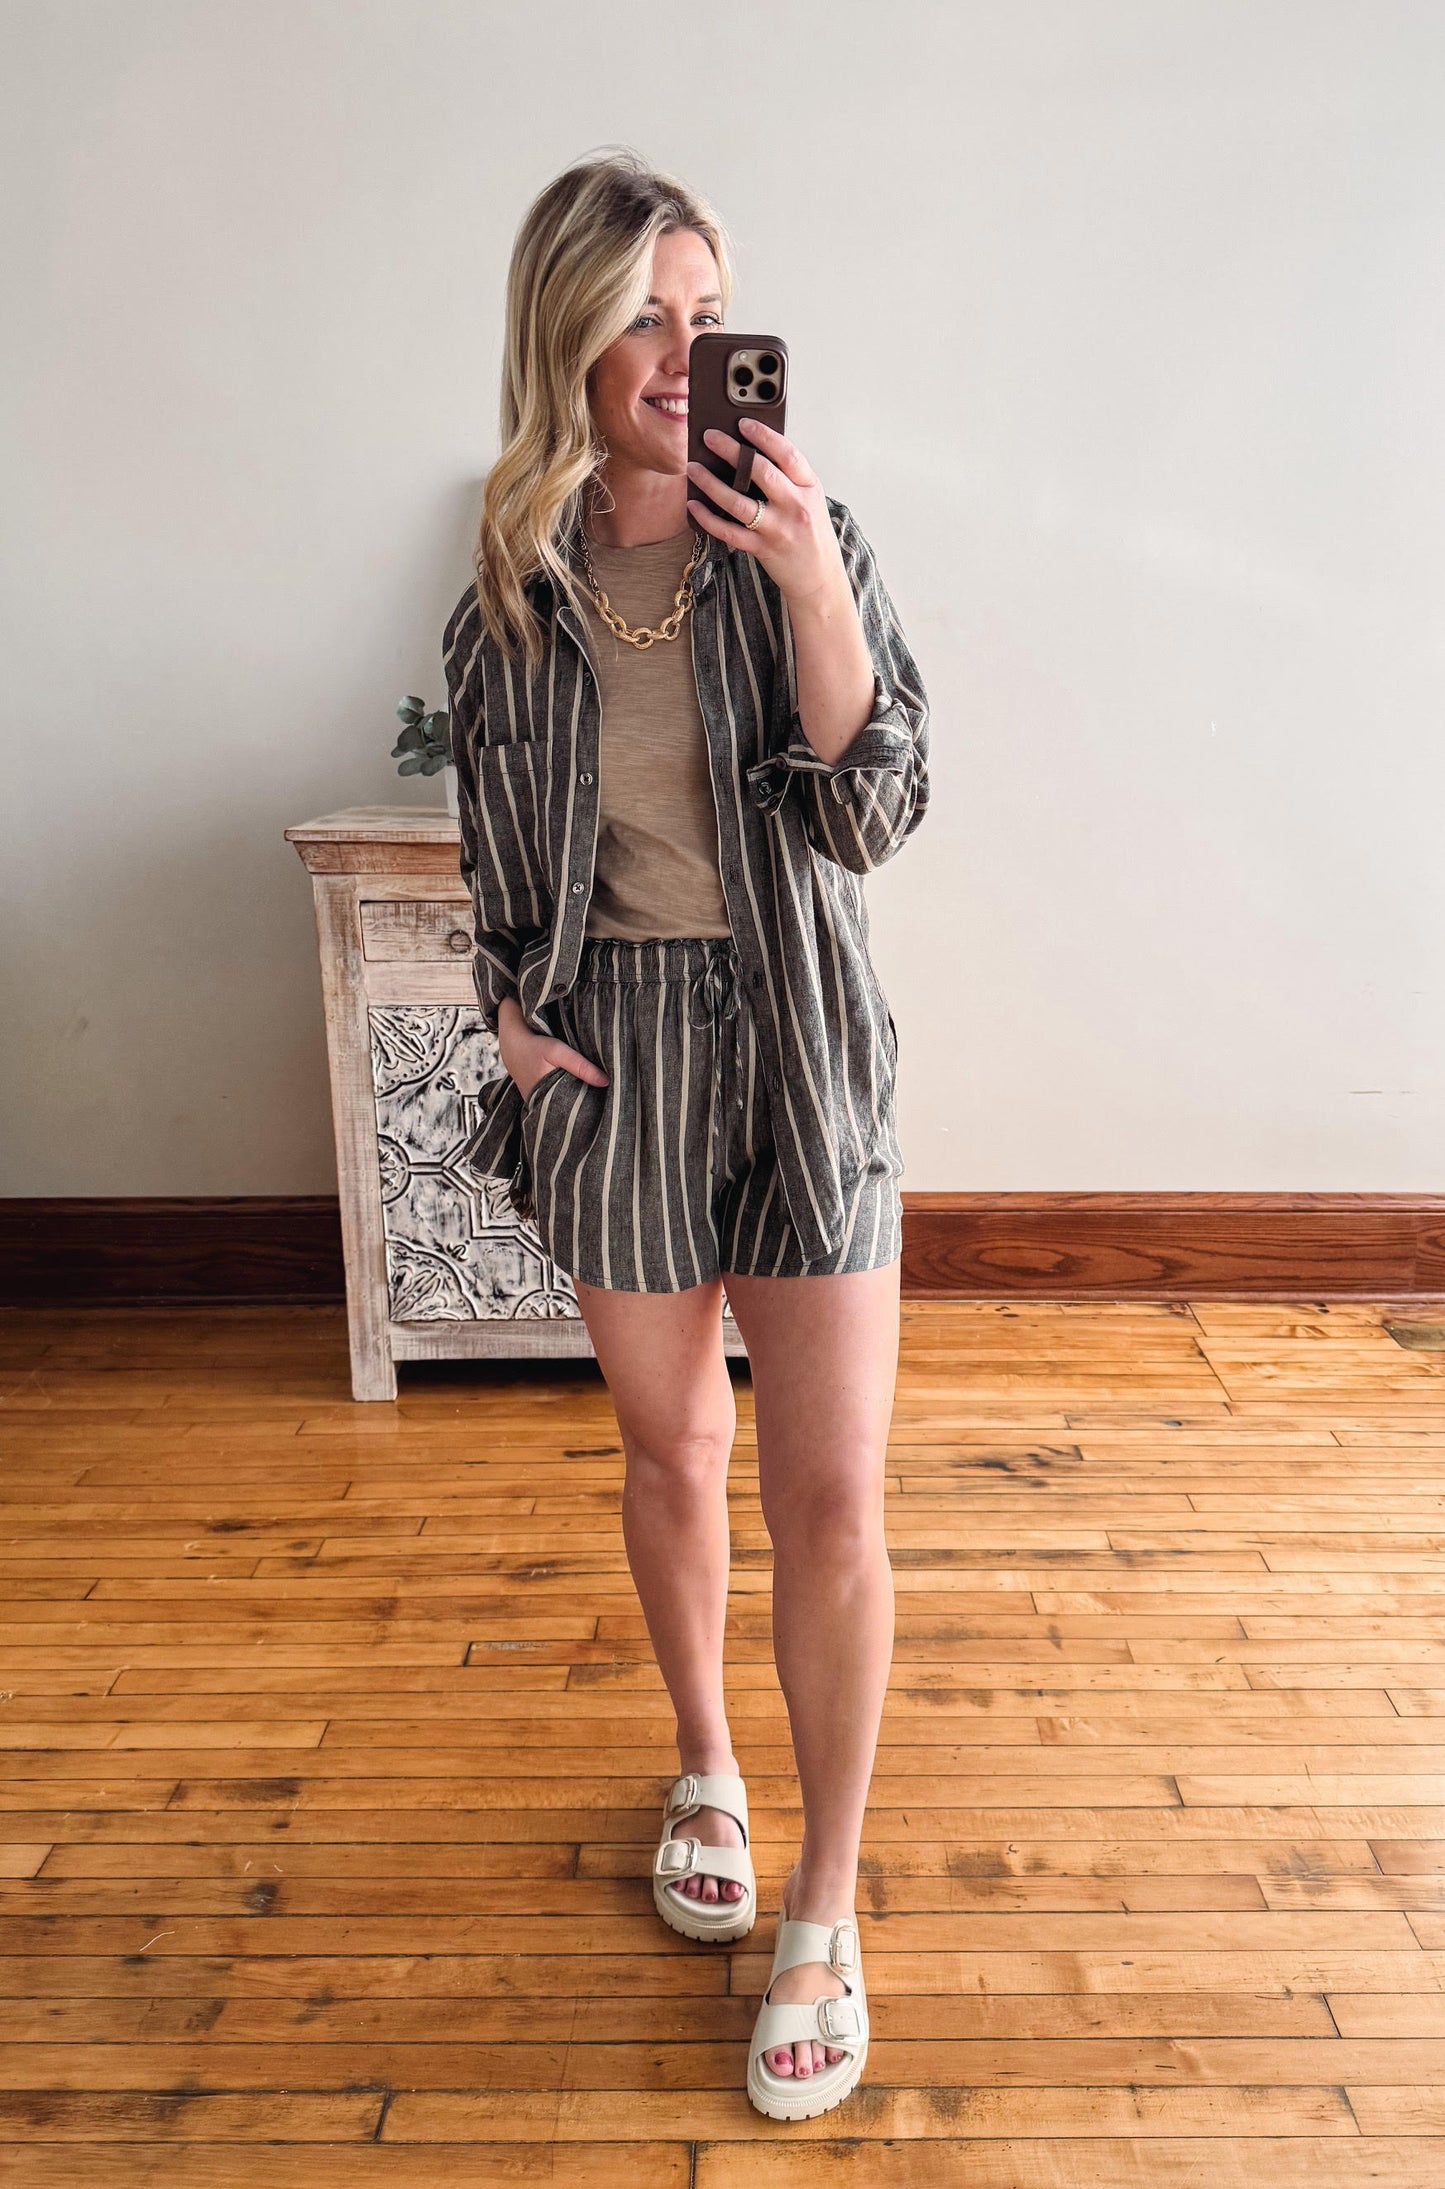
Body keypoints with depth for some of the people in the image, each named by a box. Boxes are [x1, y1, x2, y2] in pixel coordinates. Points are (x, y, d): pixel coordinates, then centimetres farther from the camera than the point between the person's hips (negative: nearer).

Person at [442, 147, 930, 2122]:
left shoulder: (807, 537, -3)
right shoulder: (516, 577, 2)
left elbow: (871, 820, -11)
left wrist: (814, 591, -22)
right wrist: (507, 1000, -1)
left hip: (798, 1047, -1)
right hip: (611, 1050, 2)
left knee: (830, 1496, -2)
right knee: (671, 1453, 15)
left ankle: (827, 1913, 19)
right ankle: (706, 1769, 42)